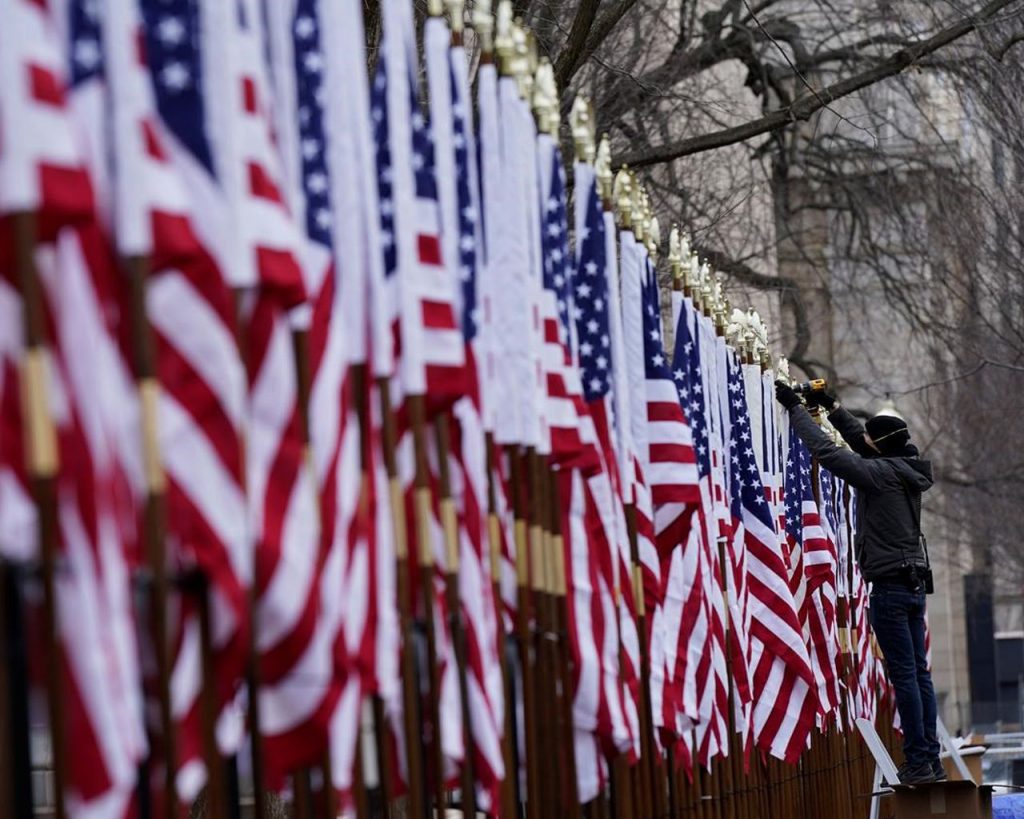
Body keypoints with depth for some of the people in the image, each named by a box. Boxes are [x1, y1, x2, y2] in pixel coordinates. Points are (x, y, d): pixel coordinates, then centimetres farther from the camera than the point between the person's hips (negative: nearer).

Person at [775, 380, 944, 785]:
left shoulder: (880, 473, -13)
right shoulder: (906, 470, 11)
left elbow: (827, 451, -12)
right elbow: (858, 441, 26)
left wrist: (795, 408, -3)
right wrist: (831, 405, 28)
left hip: (890, 586, -9)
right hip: (913, 584, 9)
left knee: (905, 675, -8)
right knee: (919, 673, 9)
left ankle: (918, 761, -7)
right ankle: (930, 759, 11)